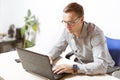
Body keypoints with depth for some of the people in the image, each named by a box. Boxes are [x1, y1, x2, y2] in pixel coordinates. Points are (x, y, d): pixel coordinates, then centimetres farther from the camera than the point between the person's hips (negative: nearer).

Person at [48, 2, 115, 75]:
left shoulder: (96, 33, -28)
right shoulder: (67, 30, -10)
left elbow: (101, 66, -36)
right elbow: (58, 47, 7)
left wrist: (74, 68, -43)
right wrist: (50, 56, -13)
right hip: (81, 67, 4)